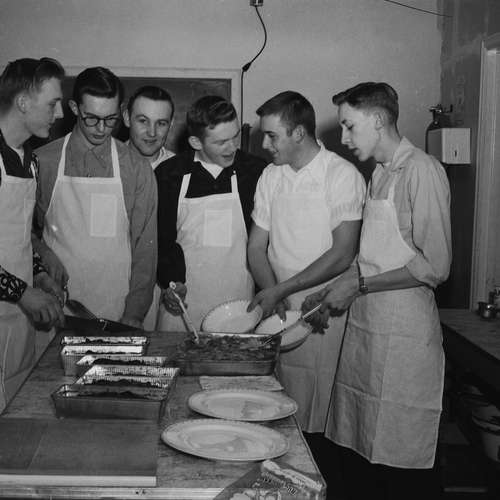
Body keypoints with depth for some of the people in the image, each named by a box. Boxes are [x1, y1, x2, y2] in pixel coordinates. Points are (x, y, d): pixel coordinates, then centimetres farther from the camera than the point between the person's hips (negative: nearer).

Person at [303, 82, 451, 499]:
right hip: (365, 325, 8)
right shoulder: (380, 174, 16)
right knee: (358, 449, 11)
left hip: (404, 335, -8)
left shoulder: (422, 171, -10)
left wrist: (358, 284, -13)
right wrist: (335, 293, 10)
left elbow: (434, 266, -15)